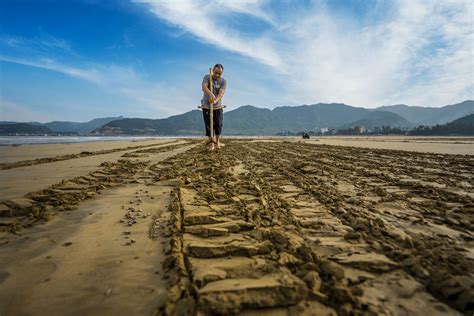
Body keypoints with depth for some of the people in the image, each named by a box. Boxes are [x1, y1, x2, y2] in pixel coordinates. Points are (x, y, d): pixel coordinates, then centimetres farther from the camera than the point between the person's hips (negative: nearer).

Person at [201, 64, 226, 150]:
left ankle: (217, 141, 21)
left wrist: (215, 100, -43)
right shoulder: (207, 77, -7)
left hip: (218, 106, 1)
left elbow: (221, 93, -22)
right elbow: (204, 87, -26)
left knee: (218, 124, 1)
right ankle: (211, 142, 13)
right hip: (206, 106, -1)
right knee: (208, 125, -1)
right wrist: (211, 94, -47)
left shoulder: (223, 81, -6)